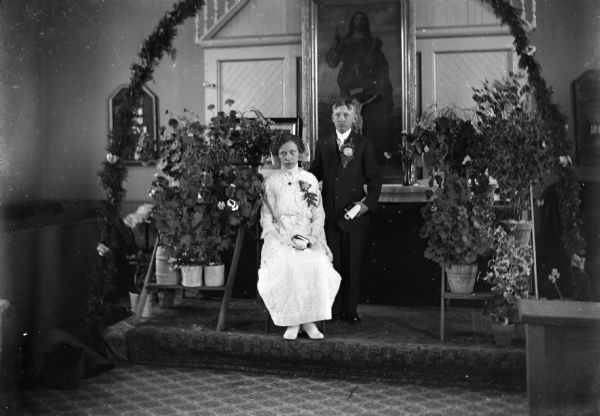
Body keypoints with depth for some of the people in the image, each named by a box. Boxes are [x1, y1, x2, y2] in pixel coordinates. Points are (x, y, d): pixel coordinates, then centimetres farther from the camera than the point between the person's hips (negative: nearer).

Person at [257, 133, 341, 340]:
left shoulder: (310, 179, 12)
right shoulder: (271, 181, 9)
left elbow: (318, 216, 8)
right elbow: (266, 218, 3)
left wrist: (310, 239, -10)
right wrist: (288, 240, -11)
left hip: (308, 236, 1)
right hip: (280, 236, -1)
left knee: (318, 264, -30)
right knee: (284, 264, -32)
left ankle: (309, 320, -19)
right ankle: (291, 321, -21)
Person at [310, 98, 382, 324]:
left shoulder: (364, 144, 3)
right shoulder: (322, 144, 11)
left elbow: (374, 178, 1)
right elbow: (316, 173, 12)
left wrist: (368, 203, -11)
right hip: (330, 213, 2)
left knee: (353, 264, 4)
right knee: (332, 262, 6)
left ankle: (351, 309, 13)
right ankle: (334, 308, 15)